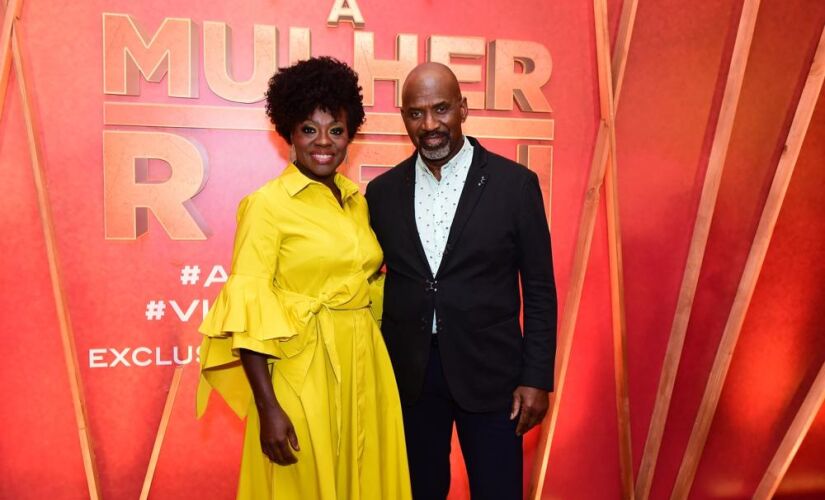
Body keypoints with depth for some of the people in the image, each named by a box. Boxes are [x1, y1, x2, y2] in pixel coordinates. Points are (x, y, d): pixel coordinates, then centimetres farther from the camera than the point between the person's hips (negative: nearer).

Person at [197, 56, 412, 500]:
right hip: (301, 369, -6)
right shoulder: (267, 204, -9)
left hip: (364, 367, 6)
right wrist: (268, 409, -18)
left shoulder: (357, 201, 9)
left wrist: (375, 366, 11)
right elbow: (248, 315, -13)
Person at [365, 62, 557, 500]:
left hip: (489, 372, -2)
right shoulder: (382, 191, 2)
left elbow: (539, 290, -3)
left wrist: (537, 379, -6)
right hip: (409, 375, 3)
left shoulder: (515, 184, -6)